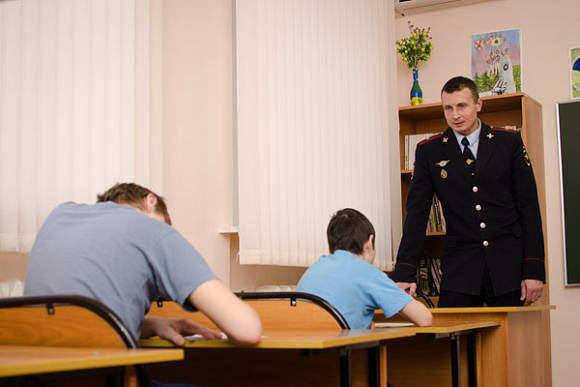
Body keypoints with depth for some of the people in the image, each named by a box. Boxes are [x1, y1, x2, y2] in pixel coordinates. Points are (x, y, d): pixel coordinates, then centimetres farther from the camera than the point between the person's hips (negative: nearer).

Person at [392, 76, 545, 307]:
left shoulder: (509, 142, 5)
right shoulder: (428, 151, 6)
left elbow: (529, 206, 3)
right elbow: (416, 213, 2)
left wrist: (534, 270, -4)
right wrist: (404, 274, -8)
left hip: (509, 265, 0)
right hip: (459, 269, 0)